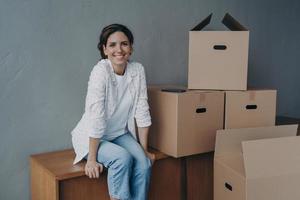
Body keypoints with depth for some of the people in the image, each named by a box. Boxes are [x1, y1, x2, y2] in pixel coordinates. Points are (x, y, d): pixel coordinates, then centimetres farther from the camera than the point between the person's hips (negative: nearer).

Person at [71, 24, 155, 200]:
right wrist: (92, 159, -24)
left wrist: (145, 150, -3)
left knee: (144, 163, -18)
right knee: (122, 158, -28)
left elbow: (142, 112, -5)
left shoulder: (138, 70, -7)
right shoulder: (101, 71, -22)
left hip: (121, 134, 4)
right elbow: (96, 117, -25)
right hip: (93, 138, -4)